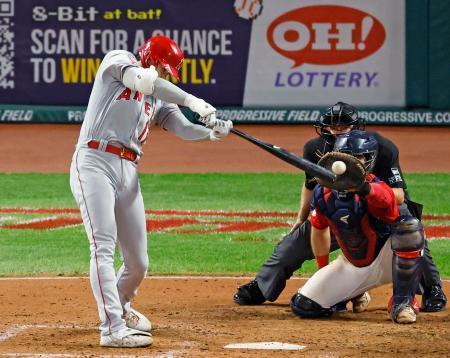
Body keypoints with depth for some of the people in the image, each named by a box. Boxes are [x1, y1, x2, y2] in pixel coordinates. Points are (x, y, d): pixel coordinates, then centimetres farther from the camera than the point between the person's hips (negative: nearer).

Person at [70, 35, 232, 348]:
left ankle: (121, 307, 37)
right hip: (94, 163, -7)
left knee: (138, 262, 8)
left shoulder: (159, 100, 22)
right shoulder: (118, 61, 6)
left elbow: (184, 129, 6)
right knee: (104, 247, -17)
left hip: (128, 174, 7)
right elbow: (143, 80, -14)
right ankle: (113, 328, -24)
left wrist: (212, 132, -16)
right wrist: (192, 100, -20)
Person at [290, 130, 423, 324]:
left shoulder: (377, 188, -25)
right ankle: (355, 294, 23)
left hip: (385, 260, -5)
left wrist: (364, 188, -74)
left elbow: (384, 198, -53)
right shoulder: (322, 193, -9)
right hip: (352, 265, 5)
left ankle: (403, 301, -22)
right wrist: (323, 271, 15)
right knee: (303, 306, -10)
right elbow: (319, 230, 9)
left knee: (409, 225, -37)